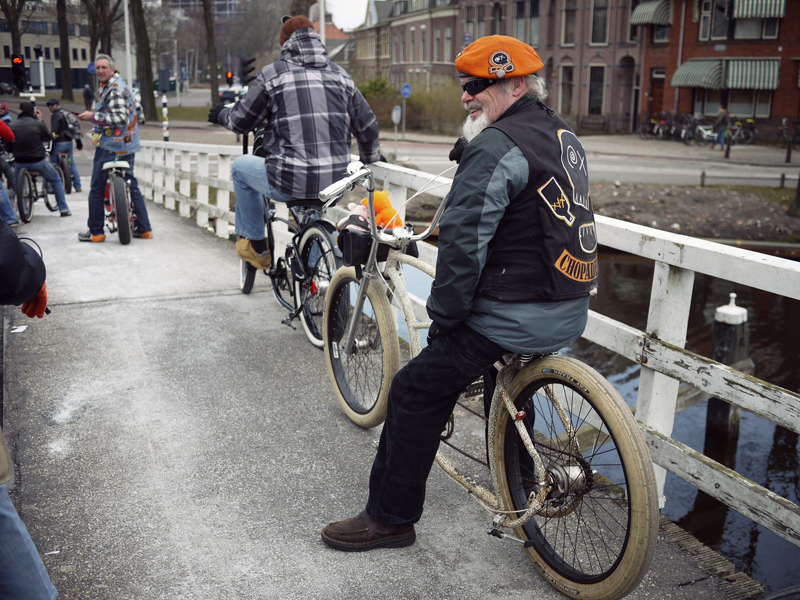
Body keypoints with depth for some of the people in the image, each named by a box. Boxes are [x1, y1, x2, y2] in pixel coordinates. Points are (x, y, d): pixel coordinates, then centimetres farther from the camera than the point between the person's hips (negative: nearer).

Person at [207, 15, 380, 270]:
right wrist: (371, 160, 34)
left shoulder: (273, 72, -1)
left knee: (240, 167, 26)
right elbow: (368, 127, 14)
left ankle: (255, 246, 34)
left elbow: (241, 121, 5)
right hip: (335, 185, 4)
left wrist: (221, 115, 29)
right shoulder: (340, 74, 11)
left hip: (290, 184, -4)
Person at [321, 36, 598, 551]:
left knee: (415, 391, 1)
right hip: (571, 309, 10)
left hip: (516, 320, -10)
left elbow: (464, 242, -23)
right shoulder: (563, 135, 13)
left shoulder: (497, 146, -17)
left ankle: (390, 518, 13)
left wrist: (445, 312, -11)